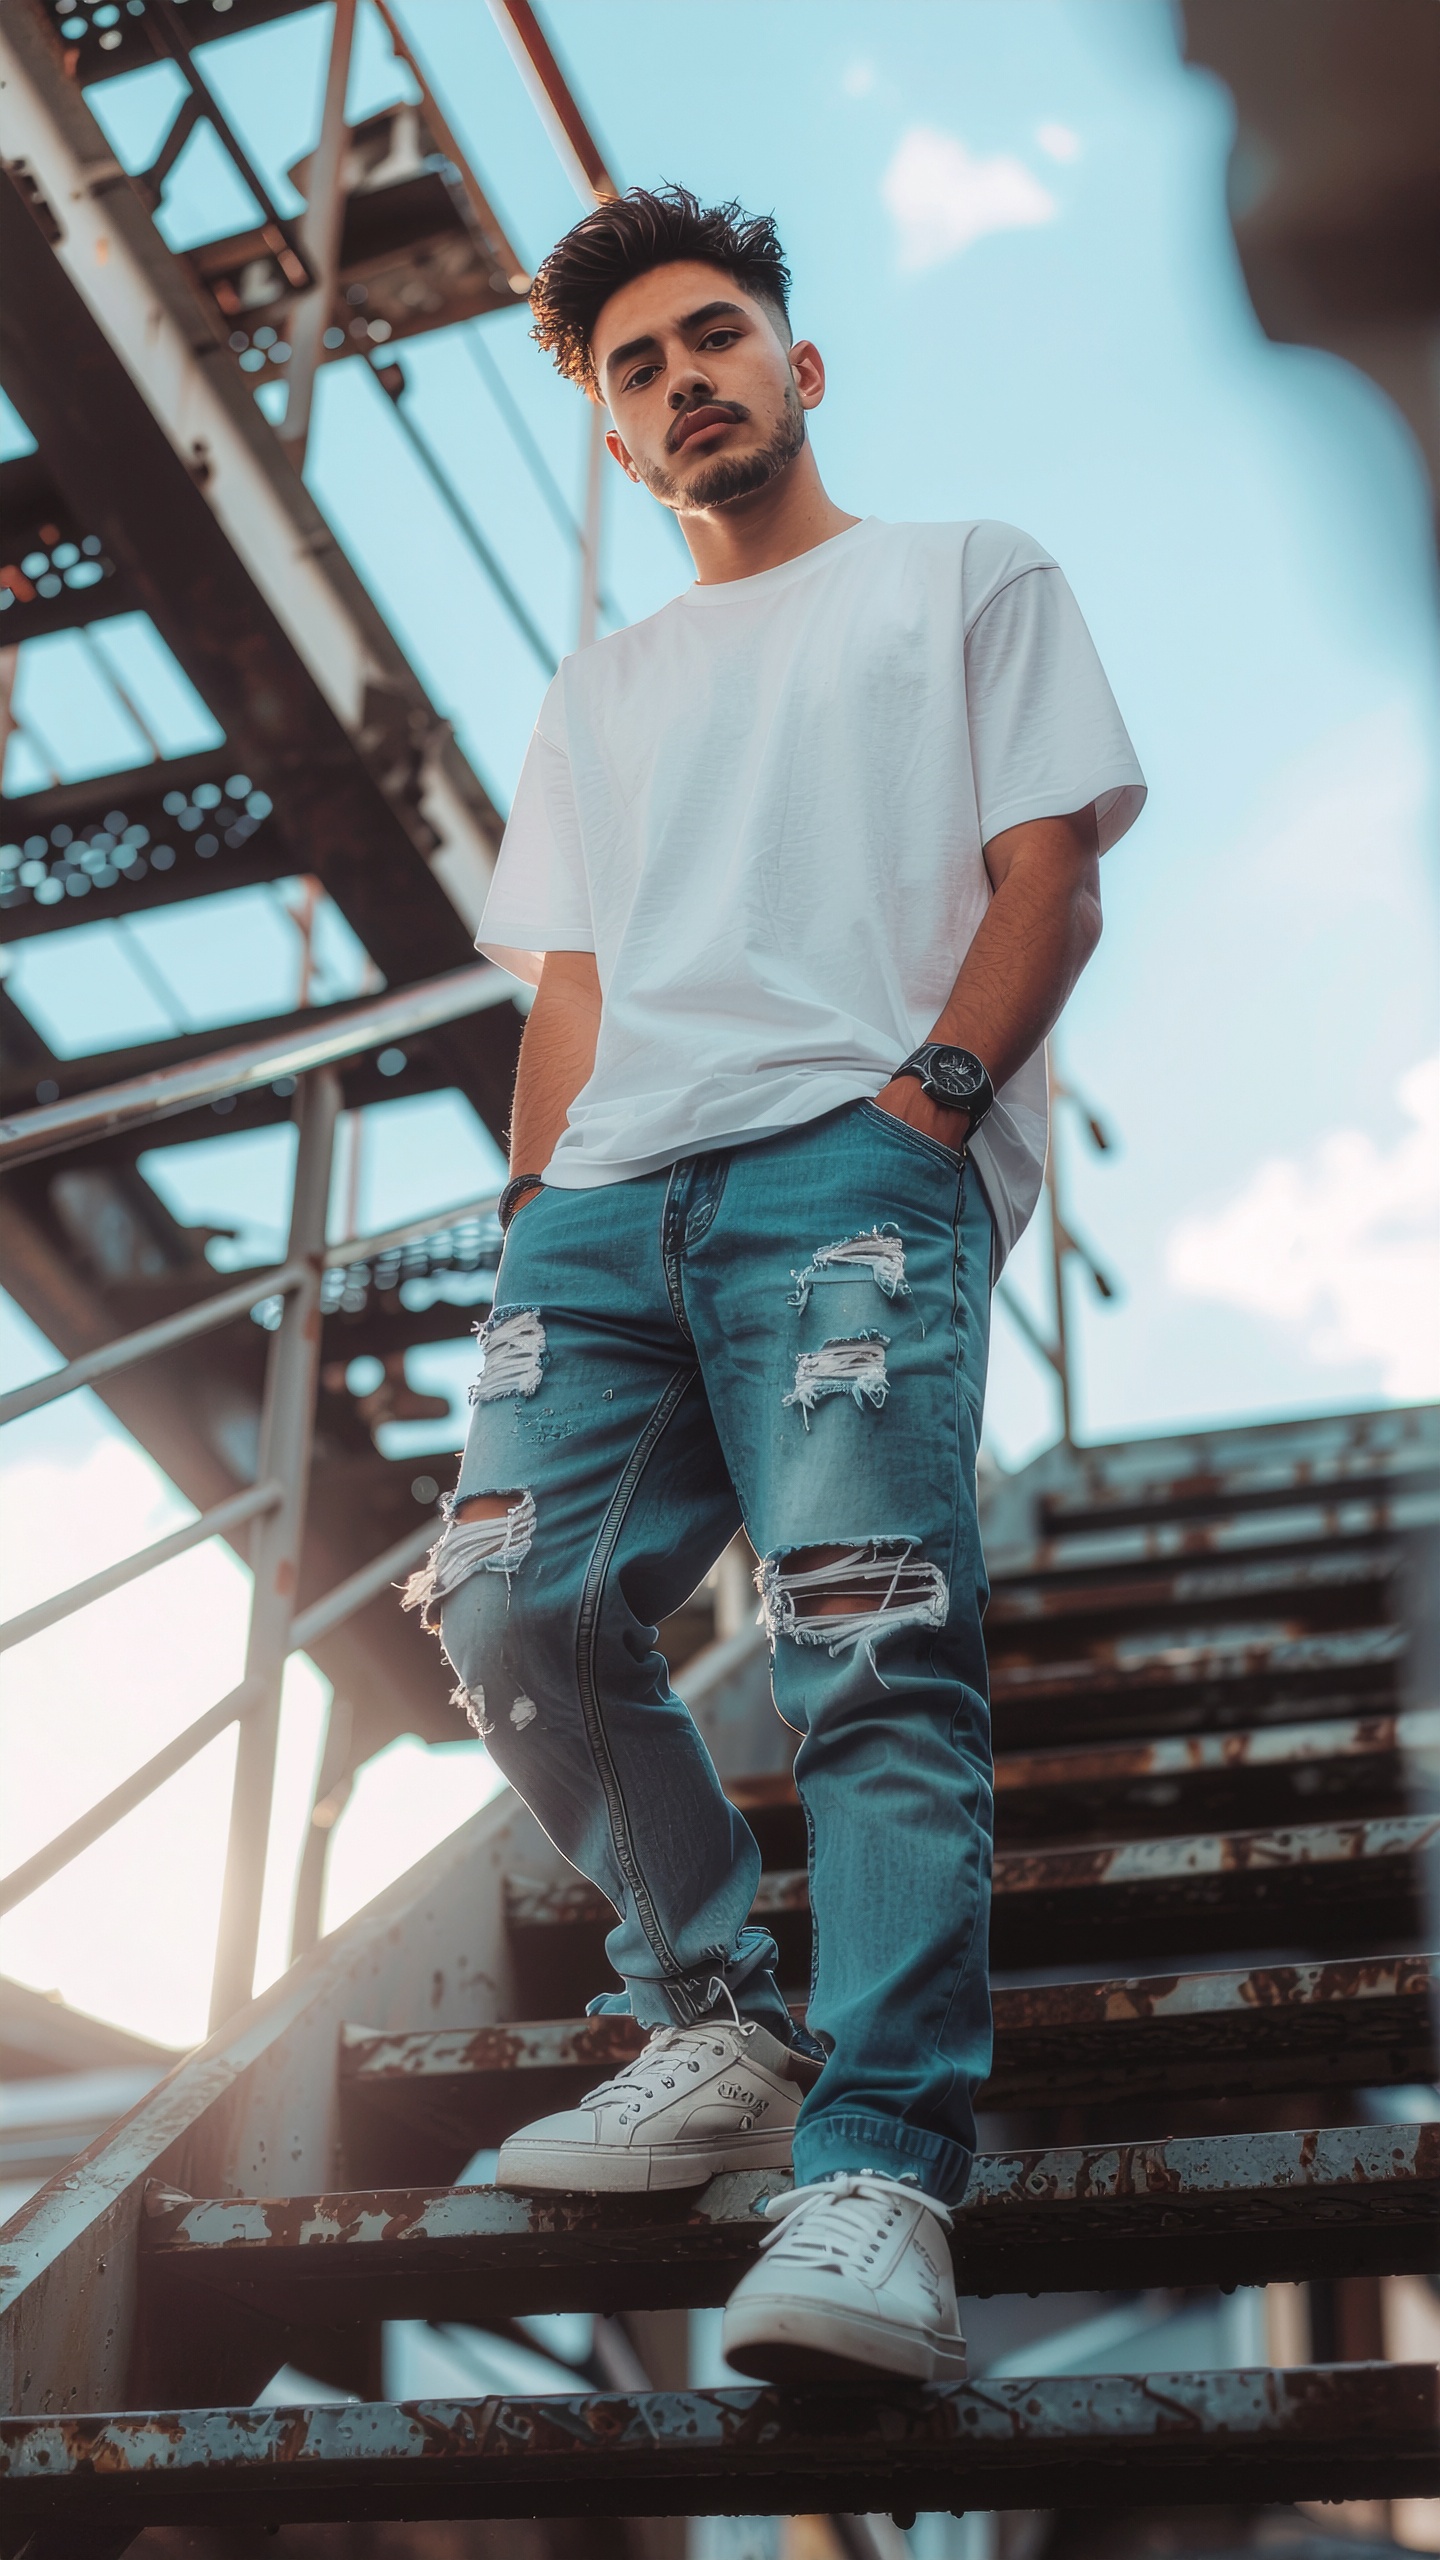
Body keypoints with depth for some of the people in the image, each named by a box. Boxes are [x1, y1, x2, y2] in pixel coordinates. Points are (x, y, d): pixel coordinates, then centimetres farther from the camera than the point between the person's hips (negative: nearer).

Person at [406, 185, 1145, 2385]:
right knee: (513, 1607, -8)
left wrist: (929, 1090, -12)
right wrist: (538, 1217, 6)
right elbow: (567, 992, 22)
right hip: (611, 1196, 6)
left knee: (873, 1648, -20)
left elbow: (1051, 880, 5)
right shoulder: (600, 696, 31)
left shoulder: (968, 577, 18)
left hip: (855, 1160, -5)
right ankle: (722, 2023, 9)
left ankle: (878, 2174, -22)